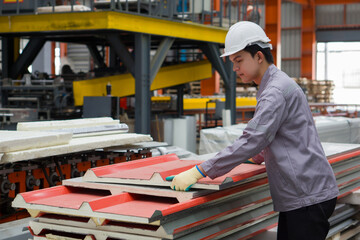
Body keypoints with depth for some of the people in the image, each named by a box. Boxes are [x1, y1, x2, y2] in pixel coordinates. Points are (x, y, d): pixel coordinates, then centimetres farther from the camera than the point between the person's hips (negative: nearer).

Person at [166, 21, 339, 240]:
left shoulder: (277, 91, -16)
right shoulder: (277, 85, 18)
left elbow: (252, 141, -25)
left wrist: (198, 172, -26)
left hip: (308, 197, -10)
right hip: (299, 197, 10)